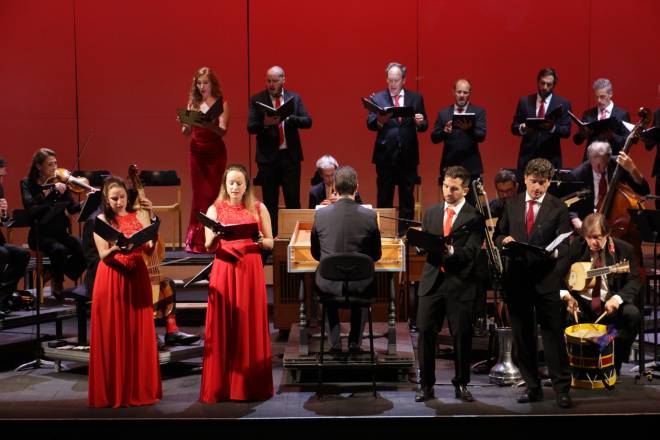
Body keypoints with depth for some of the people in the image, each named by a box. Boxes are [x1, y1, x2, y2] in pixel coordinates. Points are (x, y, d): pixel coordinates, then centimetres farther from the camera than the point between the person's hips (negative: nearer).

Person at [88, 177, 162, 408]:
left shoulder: (138, 217, 9)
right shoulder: (102, 220, 1)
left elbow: (150, 249, 2)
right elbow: (104, 255, -8)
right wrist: (117, 248, -28)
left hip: (137, 279, 3)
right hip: (112, 281, -2)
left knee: (139, 334, 4)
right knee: (113, 336, -1)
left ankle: (140, 389, 14)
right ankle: (113, 392, 8)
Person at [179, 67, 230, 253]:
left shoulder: (221, 103, -1)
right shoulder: (193, 102, 9)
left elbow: (223, 131, -12)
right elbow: (187, 132, 7)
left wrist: (210, 125, -32)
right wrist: (184, 124, -15)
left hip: (216, 154, -3)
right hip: (196, 153, 3)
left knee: (212, 194, -3)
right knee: (198, 195, 4)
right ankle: (196, 241, 7)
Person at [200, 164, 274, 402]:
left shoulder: (258, 208, 6)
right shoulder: (215, 209, 6)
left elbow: (271, 243, 7)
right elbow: (209, 247, 0)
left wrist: (260, 240, -14)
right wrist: (215, 237, -22)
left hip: (251, 271, 0)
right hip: (224, 271, 0)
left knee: (251, 327, 1)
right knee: (223, 328, -1)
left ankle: (251, 385, 10)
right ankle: (220, 387, 6)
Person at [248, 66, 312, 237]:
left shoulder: (294, 98, 7)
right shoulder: (257, 100, 2)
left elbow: (308, 121, -2)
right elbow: (250, 128, -7)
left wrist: (289, 118, -19)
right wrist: (265, 123, -27)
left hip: (290, 156, 1)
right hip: (268, 157, -1)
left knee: (293, 200, 3)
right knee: (270, 202, 6)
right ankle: (271, 238, 13)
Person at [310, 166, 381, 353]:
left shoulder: (320, 214, -9)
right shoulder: (370, 215, -11)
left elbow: (315, 254, 5)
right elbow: (376, 255, 1)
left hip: (329, 284, 0)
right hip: (358, 285, 0)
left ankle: (335, 342, 32)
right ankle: (355, 342, 33)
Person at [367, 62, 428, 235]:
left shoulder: (416, 98, 7)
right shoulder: (377, 98, 3)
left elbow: (424, 126, 5)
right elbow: (369, 123, -8)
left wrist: (421, 123, -18)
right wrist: (379, 121, -30)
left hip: (408, 155, 1)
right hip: (385, 155, -1)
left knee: (407, 197, 7)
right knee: (384, 198, 5)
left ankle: (405, 231, 15)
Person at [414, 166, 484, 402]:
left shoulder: (474, 217, -2)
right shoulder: (431, 212, 13)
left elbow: (471, 252, -12)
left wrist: (451, 251, -29)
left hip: (460, 283, -3)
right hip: (432, 280, 3)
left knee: (462, 335, 4)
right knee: (425, 332, 1)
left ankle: (461, 385, 19)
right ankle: (426, 385, 11)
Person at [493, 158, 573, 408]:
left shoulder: (558, 208, 0)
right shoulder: (511, 204, 9)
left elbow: (565, 244, -3)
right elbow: (498, 235, 14)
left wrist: (555, 252, -24)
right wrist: (504, 240, -9)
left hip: (546, 277, -3)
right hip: (517, 276, 3)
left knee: (553, 333, -3)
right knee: (522, 335, 9)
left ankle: (562, 389, 6)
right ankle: (532, 388, 20)